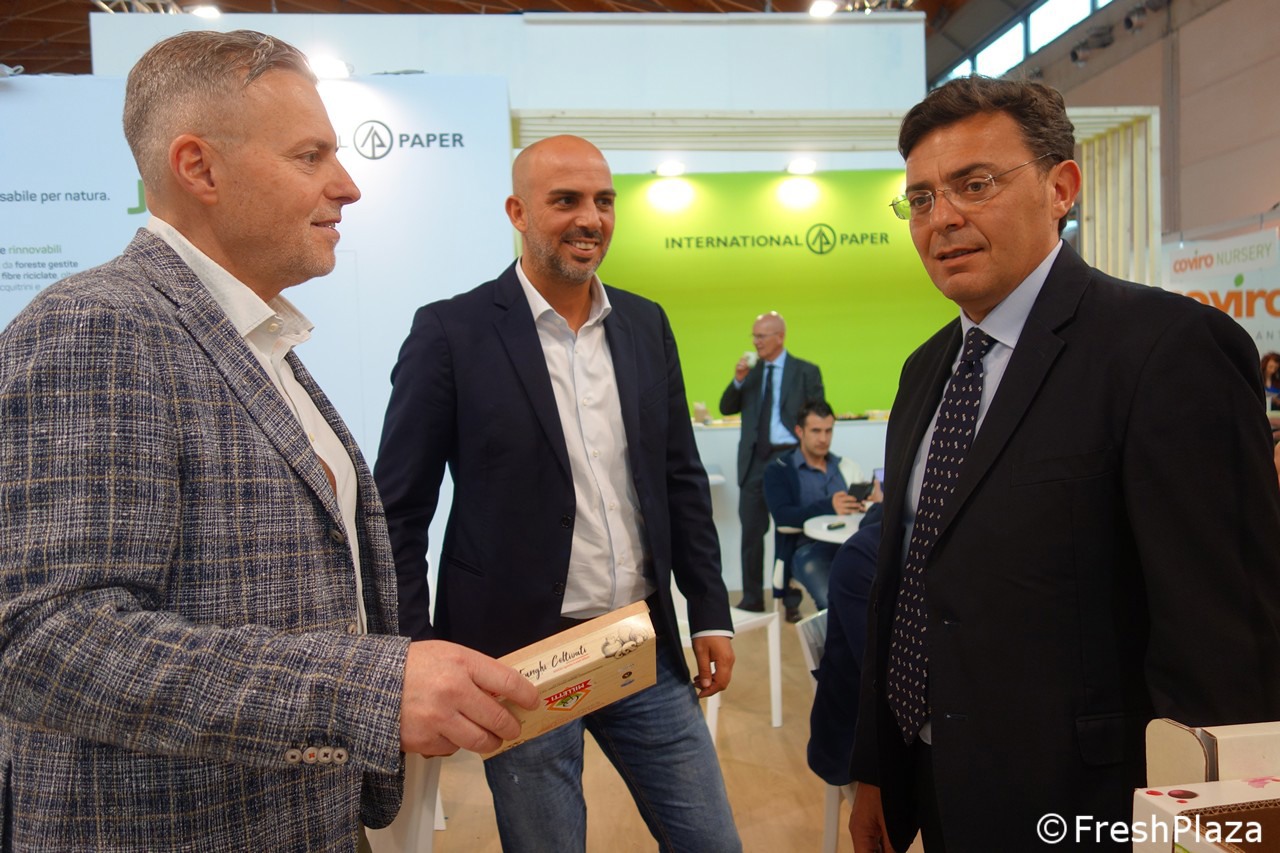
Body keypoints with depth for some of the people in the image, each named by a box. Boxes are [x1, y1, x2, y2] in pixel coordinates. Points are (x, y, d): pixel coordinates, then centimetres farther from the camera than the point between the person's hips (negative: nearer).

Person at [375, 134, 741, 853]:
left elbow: (683, 478, 10)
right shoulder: (452, 332, -9)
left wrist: (712, 613, 8)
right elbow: (401, 512, -6)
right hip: (520, 659, -4)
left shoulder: (646, 325, 5)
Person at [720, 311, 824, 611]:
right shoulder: (751, 371, 10)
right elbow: (726, 408, 6)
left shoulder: (806, 372, -1)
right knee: (751, 531, 6)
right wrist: (738, 381, -9)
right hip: (754, 460, 4)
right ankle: (752, 598, 15)